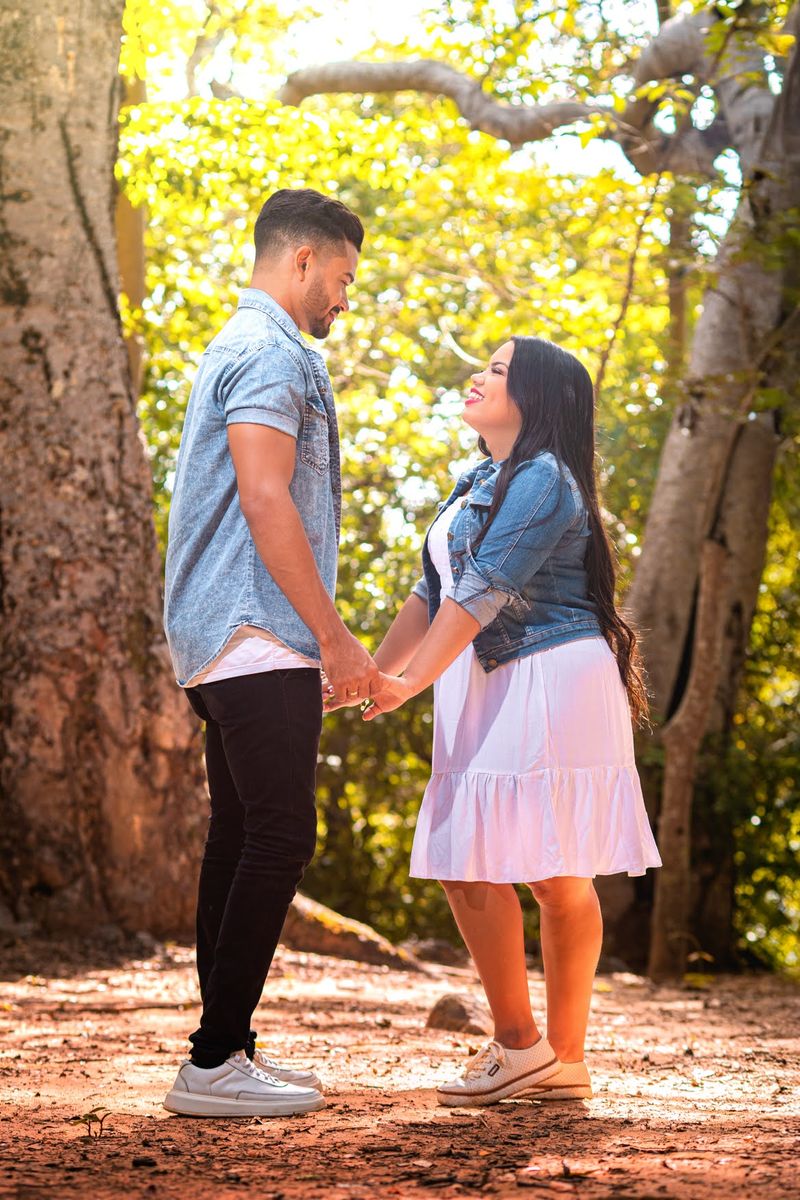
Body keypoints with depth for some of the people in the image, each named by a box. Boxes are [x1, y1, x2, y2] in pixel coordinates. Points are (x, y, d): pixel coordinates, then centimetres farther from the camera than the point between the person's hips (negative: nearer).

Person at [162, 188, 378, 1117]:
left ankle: (227, 1047, 12)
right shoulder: (271, 354, -9)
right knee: (278, 838, -12)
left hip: (225, 645, 11)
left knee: (241, 839, 10)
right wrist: (333, 634, -16)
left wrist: (319, 637, 23)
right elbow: (265, 502, -18)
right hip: (258, 636, -11)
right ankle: (214, 1062, -12)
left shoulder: (240, 350, 23)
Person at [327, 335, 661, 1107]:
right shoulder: (478, 486, 19)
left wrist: (410, 684, -19)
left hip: (550, 687, -9)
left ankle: (519, 1045, 0)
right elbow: (432, 593, 20)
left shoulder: (542, 480, -11)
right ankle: (563, 1062, 11)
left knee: (469, 864, -11)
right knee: (555, 877, 8)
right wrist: (369, 673, 15)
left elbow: (484, 593, -18)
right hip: (499, 693, 9)